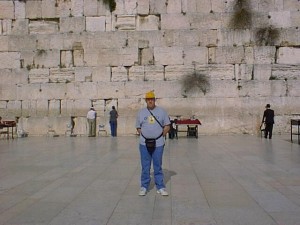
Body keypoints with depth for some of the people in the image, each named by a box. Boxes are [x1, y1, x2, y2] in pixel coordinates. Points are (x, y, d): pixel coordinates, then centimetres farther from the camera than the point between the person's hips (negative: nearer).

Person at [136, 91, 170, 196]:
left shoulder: (162, 111, 4)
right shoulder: (141, 112, 7)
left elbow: (167, 126, 7)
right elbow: (138, 127, 11)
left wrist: (161, 135, -3)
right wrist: (144, 136, -1)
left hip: (158, 144, -1)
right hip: (144, 144, 1)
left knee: (158, 167, 5)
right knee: (145, 167, 6)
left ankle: (160, 187, 13)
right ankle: (144, 186, 16)